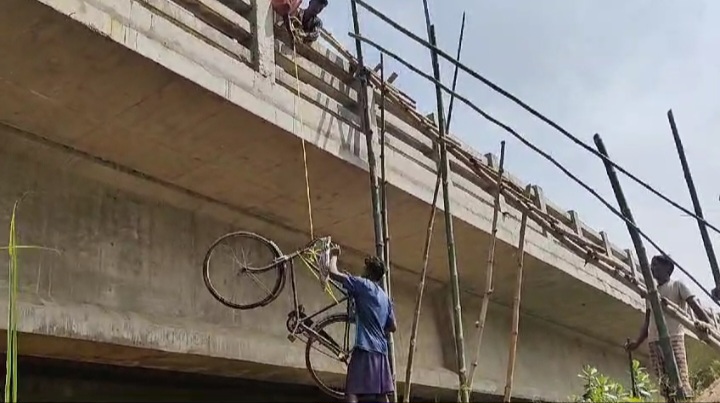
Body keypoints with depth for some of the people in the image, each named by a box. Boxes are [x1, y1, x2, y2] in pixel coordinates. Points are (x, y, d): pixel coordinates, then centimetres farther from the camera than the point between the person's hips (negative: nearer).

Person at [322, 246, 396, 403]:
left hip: (364, 348, -7)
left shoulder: (363, 285, -1)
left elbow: (333, 273, -8)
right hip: (380, 349, 8)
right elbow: (393, 327, 20)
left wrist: (333, 255, 10)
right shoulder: (385, 297, 19)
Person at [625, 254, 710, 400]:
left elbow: (695, 305, -3)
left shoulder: (677, 285, 10)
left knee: (680, 380, -17)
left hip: (673, 338, -5)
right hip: (653, 342, 5)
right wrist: (637, 342, 14)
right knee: (665, 385, -4)